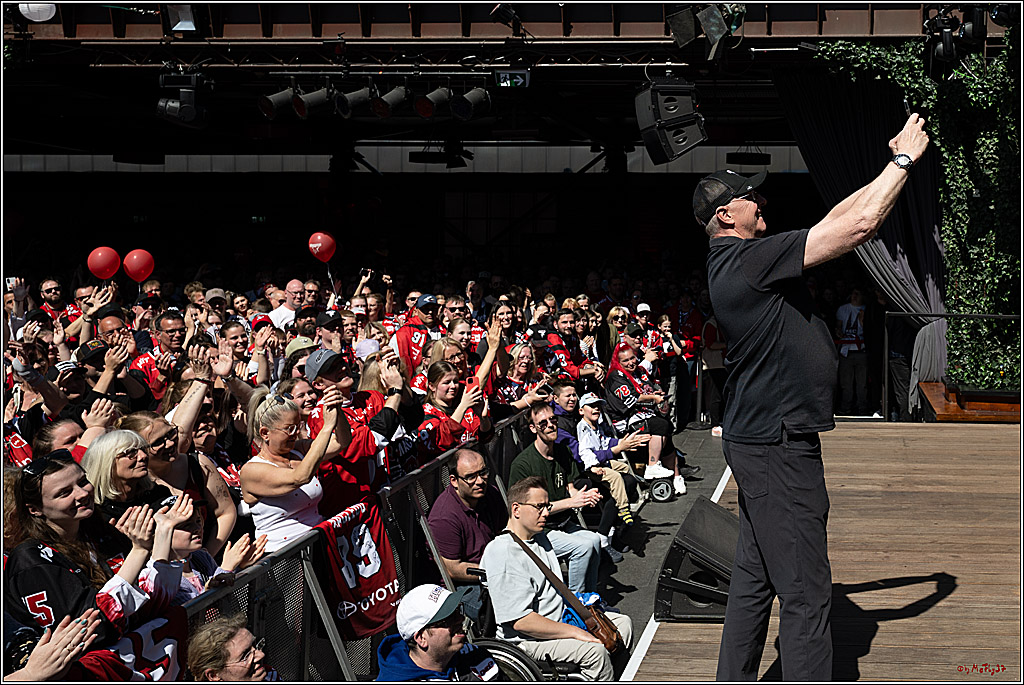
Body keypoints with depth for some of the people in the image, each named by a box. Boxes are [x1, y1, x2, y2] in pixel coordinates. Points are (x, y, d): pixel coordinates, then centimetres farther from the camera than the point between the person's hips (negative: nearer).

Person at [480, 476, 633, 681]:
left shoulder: (541, 538, 11)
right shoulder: (500, 554, -22)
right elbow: (520, 620, -26)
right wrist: (575, 633, -23)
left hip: (561, 617, 10)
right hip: (525, 639, -10)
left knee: (623, 623, 6)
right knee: (595, 650, -27)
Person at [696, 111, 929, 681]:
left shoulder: (744, 260, 13)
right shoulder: (746, 260, -18)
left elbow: (836, 219, 21)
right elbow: (858, 226, -18)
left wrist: (894, 163, 18)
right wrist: (904, 159, -5)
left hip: (761, 443, 11)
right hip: (777, 447, -11)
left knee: (755, 582, 16)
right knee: (806, 594, -7)